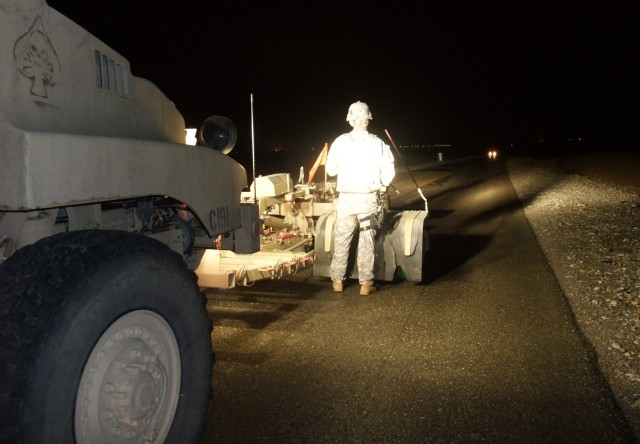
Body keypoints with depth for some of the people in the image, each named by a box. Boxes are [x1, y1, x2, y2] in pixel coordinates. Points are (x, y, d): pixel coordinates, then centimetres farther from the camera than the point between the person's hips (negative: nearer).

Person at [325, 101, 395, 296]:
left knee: (341, 241, 12)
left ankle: (337, 281, 20)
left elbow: (330, 170, 3)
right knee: (367, 242, 7)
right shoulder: (378, 143, -6)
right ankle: (366, 284, 11)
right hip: (369, 199, -1)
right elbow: (389, 172, -4)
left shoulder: (340, 142, -5)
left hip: (346, 198, 1)